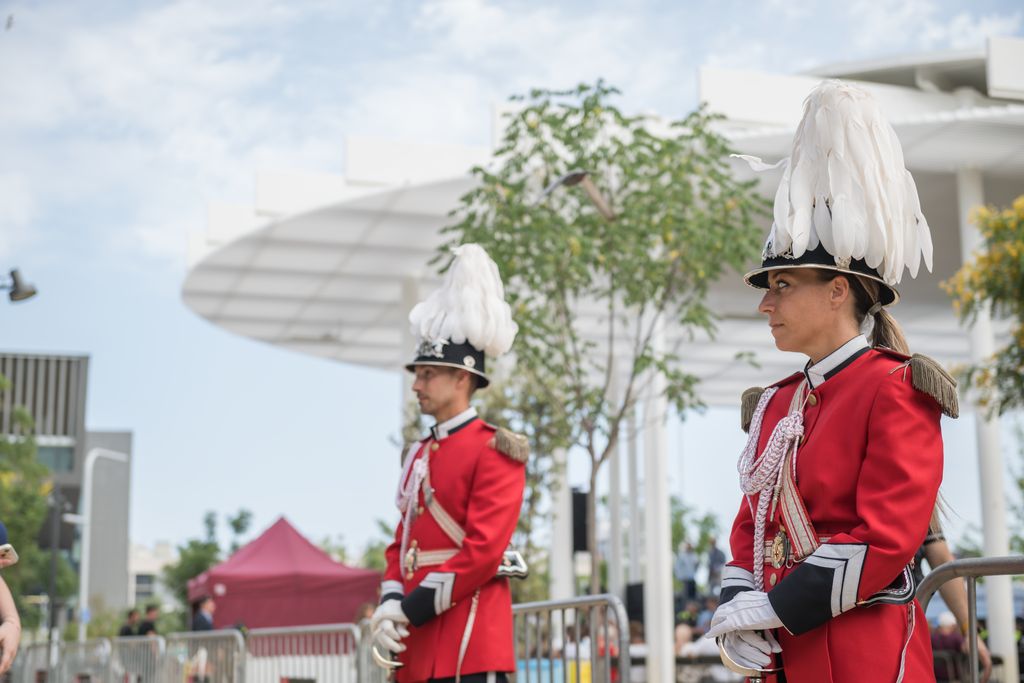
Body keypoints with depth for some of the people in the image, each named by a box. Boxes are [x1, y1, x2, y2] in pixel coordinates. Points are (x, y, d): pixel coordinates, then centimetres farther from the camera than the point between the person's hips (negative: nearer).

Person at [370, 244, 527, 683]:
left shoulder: (495, 450, -7)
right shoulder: (420, 454, 18)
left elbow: (484, 549, -16)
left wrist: (414, 609, -14)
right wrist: (391, 606, -1)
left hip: (471, 642, -8)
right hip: (421, 646, 8)